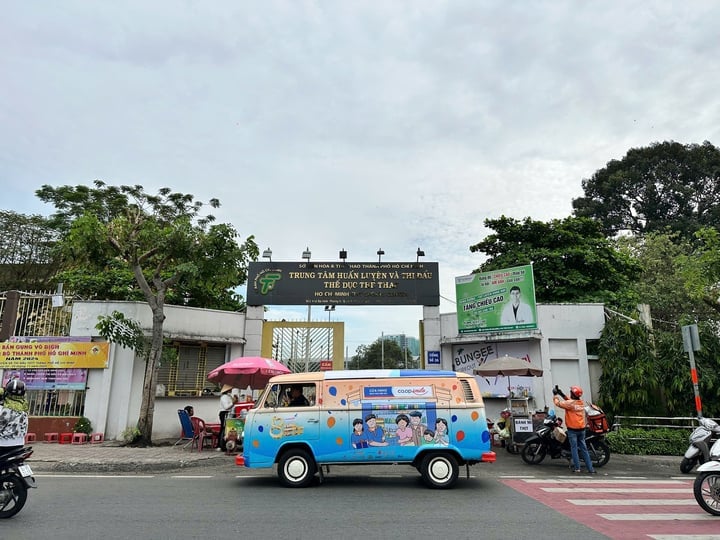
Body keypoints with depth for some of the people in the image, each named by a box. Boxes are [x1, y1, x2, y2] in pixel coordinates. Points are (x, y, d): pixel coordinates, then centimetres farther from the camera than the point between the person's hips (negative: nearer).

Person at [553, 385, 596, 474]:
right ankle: (590, 468, 10)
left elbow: (558, 403, -8)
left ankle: (577, 468, 3)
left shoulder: (569, 403, -16)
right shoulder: (581, 403, 6)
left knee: (574, 448, 2)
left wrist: (555, 394, 6)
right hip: (582, 429, 6)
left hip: (572, 429, -6)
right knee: (584, 448, 10)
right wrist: (562, 394, 20)